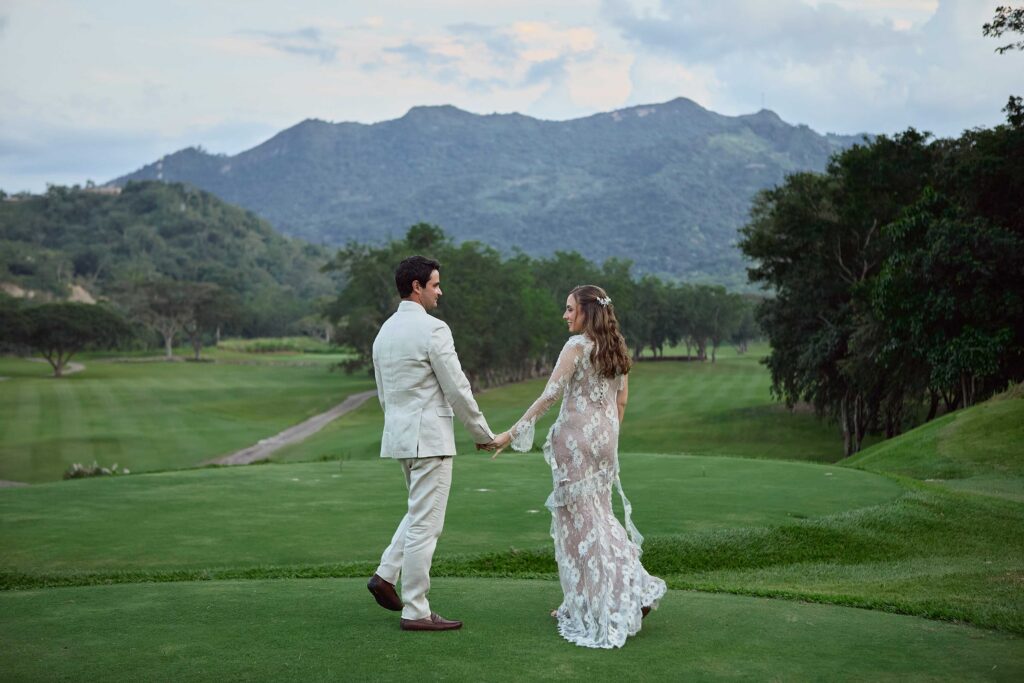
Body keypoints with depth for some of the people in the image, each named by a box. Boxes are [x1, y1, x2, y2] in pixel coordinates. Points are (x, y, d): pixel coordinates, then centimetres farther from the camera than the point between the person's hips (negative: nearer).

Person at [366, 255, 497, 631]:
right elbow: (457, 389, -13)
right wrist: (483, 433, -2)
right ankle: (416, 612, 4)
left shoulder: (385, 331, 12)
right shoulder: (433, 329, -15)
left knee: (420, 513, 23)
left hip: (398, 434, 9)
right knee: (425, 523, -2)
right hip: (429, 437, -9)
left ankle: (386, 574, 15)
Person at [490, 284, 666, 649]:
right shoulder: (616, 348, 10)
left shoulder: (577, 345, -12)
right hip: (605, 438, 8)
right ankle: (633, 588, 13)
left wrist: (513, 432, -16)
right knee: (599, 515, 18)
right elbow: (621, 401, 14)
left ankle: (588, 604, 9)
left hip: (577, 437, -7)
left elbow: (550, 394, -17)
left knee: (578, 517, 2)